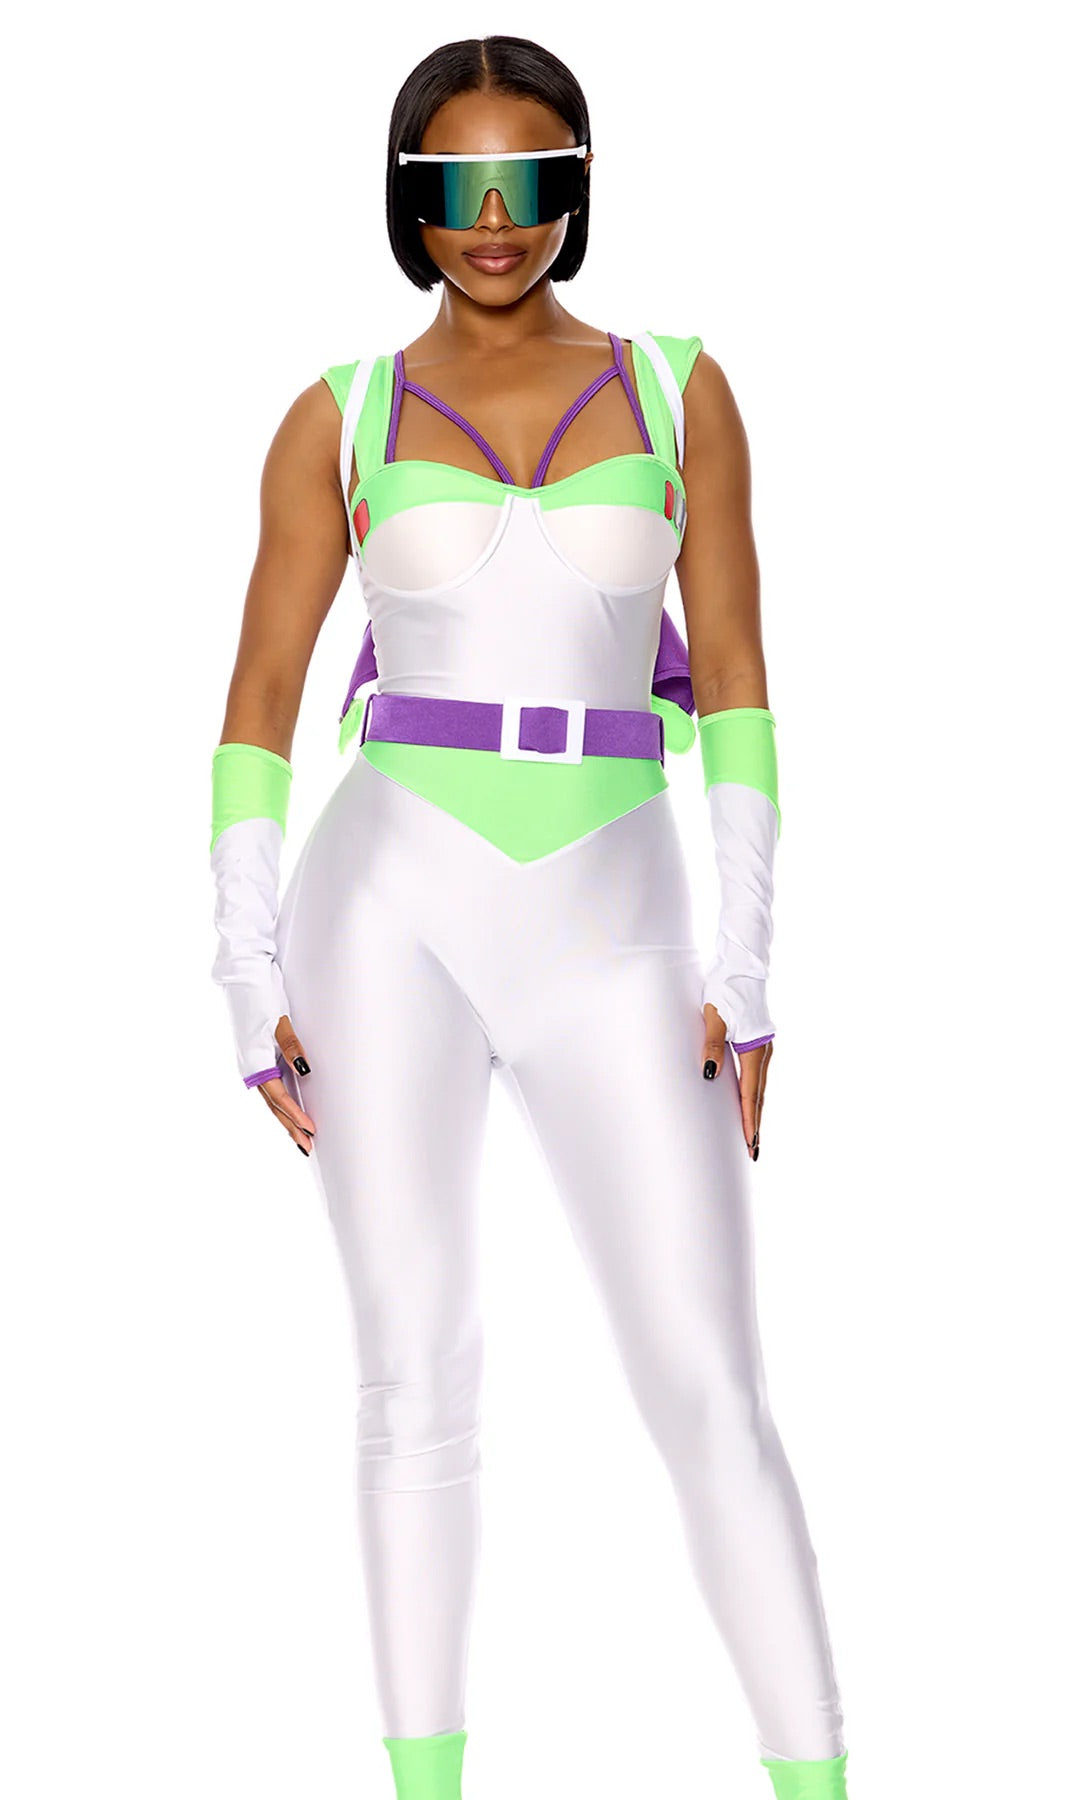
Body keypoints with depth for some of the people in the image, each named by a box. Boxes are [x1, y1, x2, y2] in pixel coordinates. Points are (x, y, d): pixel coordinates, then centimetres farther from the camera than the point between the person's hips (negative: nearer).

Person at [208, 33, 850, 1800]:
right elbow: (260, 702, 5)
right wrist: (251, 980, -3)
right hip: (391, 910, 0)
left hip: (610, 936, 0)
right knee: (418, 1375, 2)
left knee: (710, 1395, -4)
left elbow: (736, 680, 5)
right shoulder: (339, 420, 5)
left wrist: (748, 967, -2)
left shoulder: (676, 390, 6)